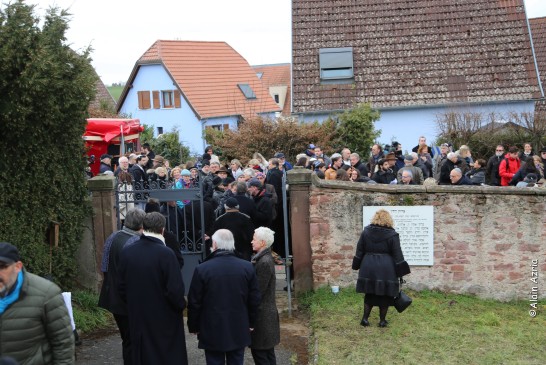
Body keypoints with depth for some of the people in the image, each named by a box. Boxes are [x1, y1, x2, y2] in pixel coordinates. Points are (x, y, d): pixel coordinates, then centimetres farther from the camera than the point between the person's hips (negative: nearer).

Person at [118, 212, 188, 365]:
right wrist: (181, 305, -1)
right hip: (164, 321, -4)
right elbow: (175, 289, -21)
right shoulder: (166, 254, -22)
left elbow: (121, 285, 3)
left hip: (137, 318, 5)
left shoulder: (126, 251, -6)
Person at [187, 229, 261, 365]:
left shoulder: (202, 269, -12)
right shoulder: (247, 267, -4)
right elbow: (254, 299, 2)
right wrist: (251, 323, 15)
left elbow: (194, 302, -7)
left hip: (212, 332, -2)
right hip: (239, 331, 3)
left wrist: (194, 327, 7)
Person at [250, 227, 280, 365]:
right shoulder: (264, 258, 8)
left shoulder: (264, 262, -21)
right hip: (267, 313, 9)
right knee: (267, 352, 17)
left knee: (260, 353, -1)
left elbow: (257, 292, -21)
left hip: (261, 315, -9)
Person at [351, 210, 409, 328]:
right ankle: (382, 320, 13)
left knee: (369, 294, 15)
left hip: (368, 268, 3)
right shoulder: (392, 234, -8)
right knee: (385, 295, 8)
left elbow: (359, 251, 8)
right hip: (386, 269, -3)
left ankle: (365, 318, 13)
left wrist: (356, 266, 17)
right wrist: (401, 272, 0)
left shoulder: (366, 232, 2)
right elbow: (397, 255, -6)